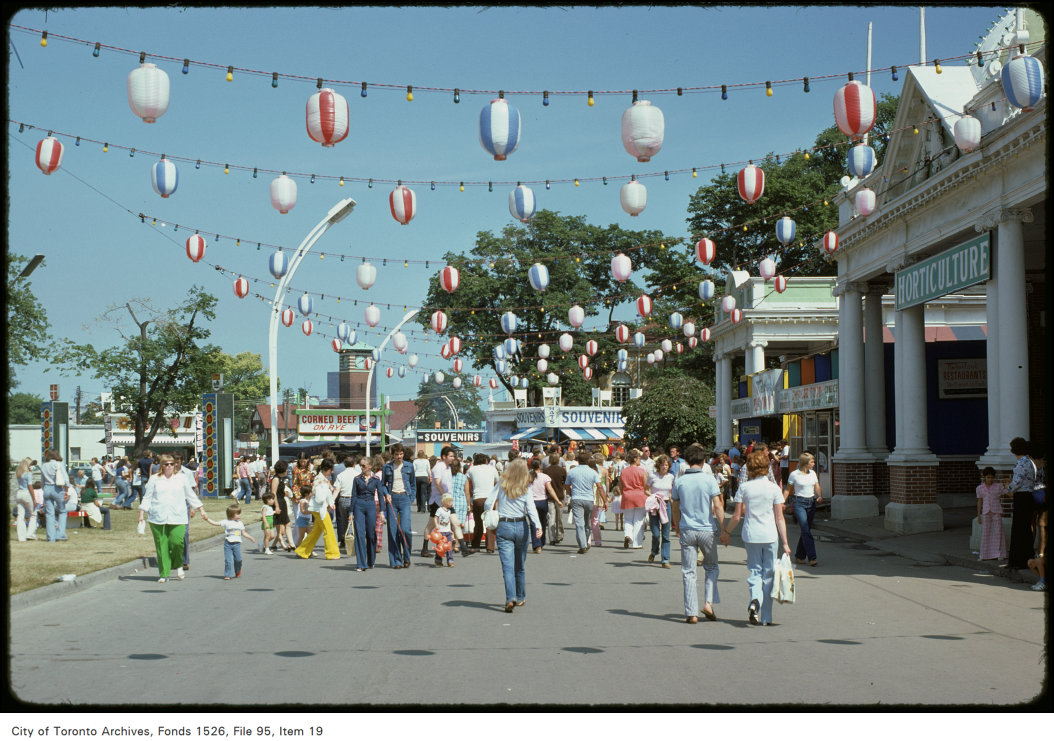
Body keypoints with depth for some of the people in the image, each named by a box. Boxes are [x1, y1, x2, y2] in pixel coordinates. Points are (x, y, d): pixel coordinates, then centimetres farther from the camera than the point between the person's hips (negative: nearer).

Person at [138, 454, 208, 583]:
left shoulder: (181, 478, 14)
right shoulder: (154, 479, 11)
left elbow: (191, 495, 18)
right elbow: (147, 497, 11)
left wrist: (201, 509, 15)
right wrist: (141, 513, 3)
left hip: (177, 518, 0)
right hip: (158, 518, 0)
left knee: (177, 542, -15)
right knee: (161, 546, -2)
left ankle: (178, 565, 12)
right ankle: (164, 574, 6)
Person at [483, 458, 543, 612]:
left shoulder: (501, 485, -2)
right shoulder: (525, 489, -3)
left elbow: (488, 503, -5)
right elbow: (531, 509, -15)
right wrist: (538, 526, -24)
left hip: (504, 526, -1)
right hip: (521, 526, 1)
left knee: (507, 565, -6)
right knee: (520, 566, 17)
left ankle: (511, 598, -23)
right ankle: (520, 598, 29)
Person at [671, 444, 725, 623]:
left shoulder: (679, 481, 1)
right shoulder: (709, 480, -7)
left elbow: (675, 507, 9)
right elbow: (718, 506, -10)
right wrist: (724, 529, -3)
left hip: (687, 531, 1)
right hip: (707, 530, -1)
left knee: (689, 572, 4)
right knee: (711, 567, 19)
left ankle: (691, 613, 1)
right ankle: (709, 602, 3)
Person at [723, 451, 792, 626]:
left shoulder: (744, 488, -2)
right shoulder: (774, 488, -3)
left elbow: (737, 516, -2)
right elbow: (779, 518, -3)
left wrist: (726, 532, 13)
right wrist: (785, 542, 1)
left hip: (750, 535, 1)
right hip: (770, 536, 0)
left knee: (754, 571, 11)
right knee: (768, 574, 8)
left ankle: (755, 600, -18)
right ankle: (766, 617, 11)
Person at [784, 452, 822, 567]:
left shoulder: (812, 473, 10)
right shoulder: (794, 474, -5)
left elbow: (817, 487, 11)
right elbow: (787, 490, 2)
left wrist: (820, 496, -9)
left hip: (811, 503, 6)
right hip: (799, 503, -5)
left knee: (806, 530, 8)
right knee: (806, 530, -14)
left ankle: (799, 556, 21)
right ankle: (812, 558, -17)